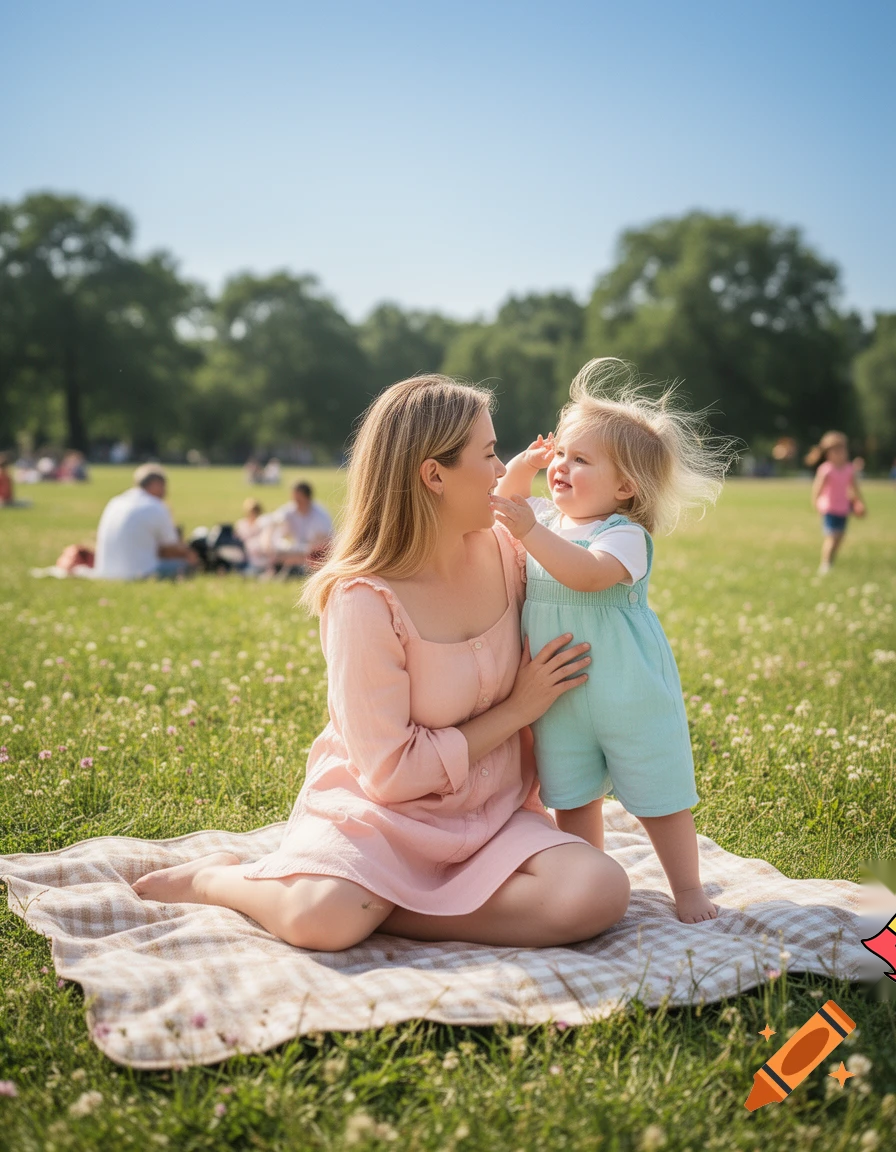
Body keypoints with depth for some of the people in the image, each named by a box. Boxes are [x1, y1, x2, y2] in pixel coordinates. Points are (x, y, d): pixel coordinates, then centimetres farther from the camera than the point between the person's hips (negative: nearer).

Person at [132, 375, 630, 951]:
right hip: (383, 811, -5)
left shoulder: (503, 549, -1)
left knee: (598, 893, -23)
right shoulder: (367, 601, -19)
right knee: (319, 920, -34)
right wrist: (516, 709, -12)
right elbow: (391, 772, -16)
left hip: (491, 813, 6)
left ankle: (386, 909, -9)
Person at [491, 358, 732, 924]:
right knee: (573, 800, 14)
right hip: (556, 695, 6)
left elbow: (587, 573, -36)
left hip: (627, 692, -6)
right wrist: (525, 464, 3)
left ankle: (689, 889, 22)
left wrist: (530, 531, -40)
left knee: (658, 796, 6)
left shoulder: (626, 534, -17)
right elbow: (504, 502, 22)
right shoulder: (548, 518, 6)